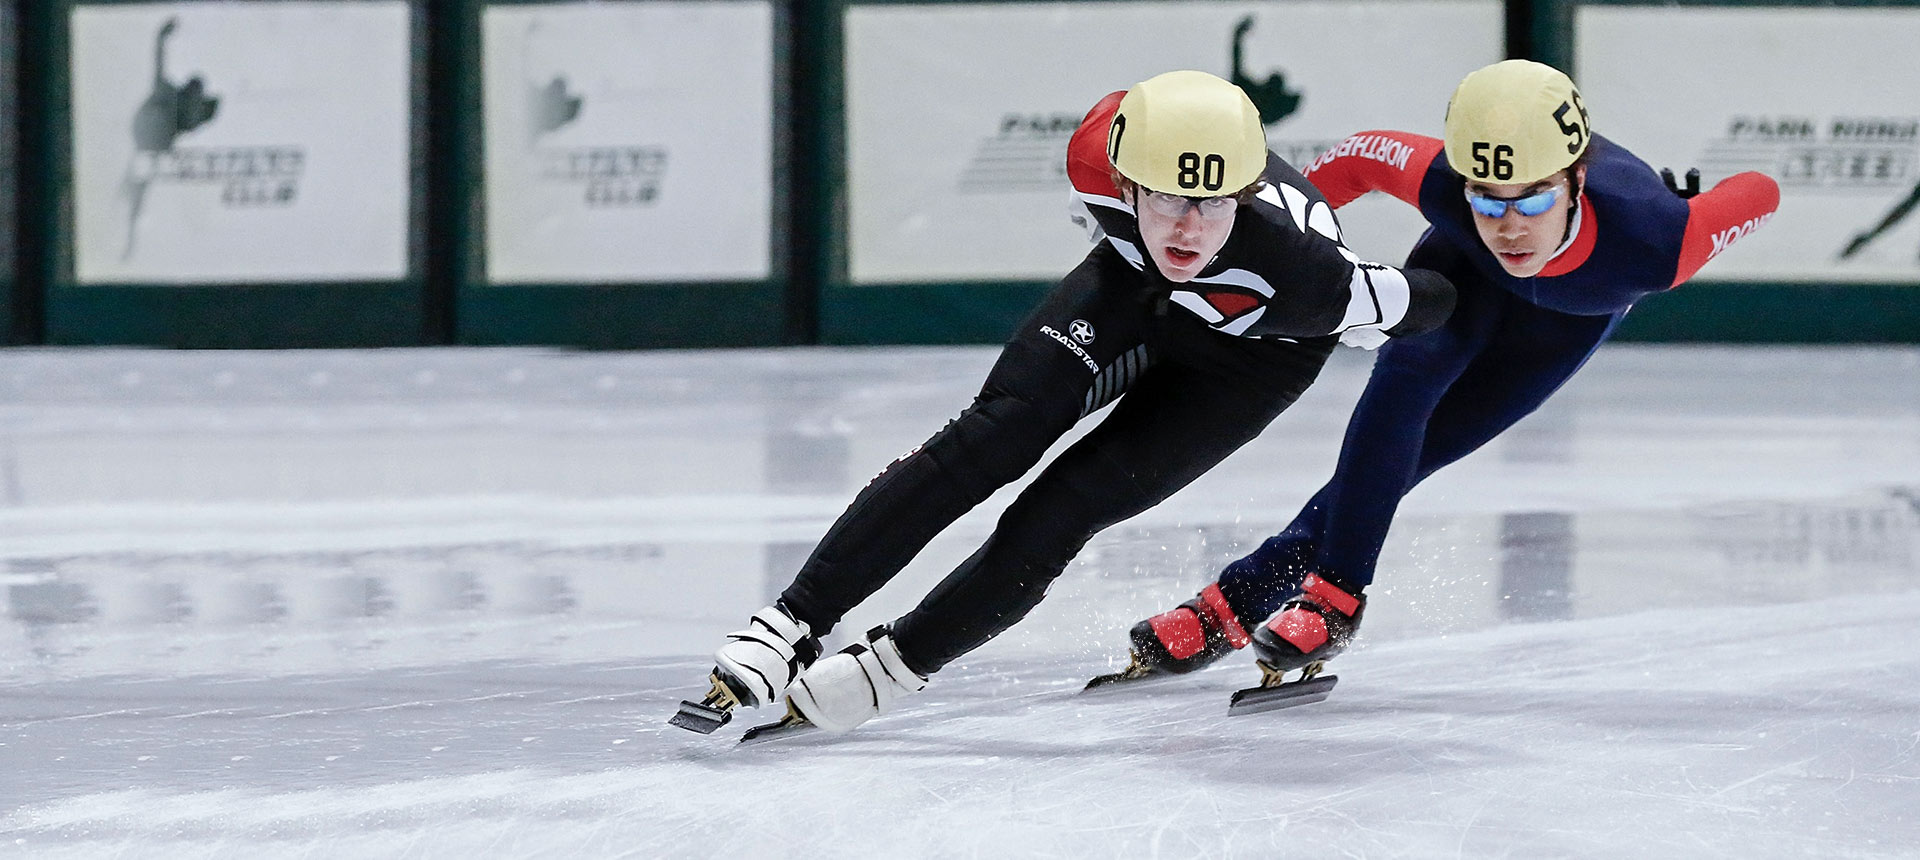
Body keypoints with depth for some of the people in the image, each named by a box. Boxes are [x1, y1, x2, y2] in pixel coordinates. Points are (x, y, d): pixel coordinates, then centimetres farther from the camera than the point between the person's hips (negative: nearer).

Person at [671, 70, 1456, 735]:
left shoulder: (1296, 270, -45)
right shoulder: (1101, 149, -35)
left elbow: (1426, 303, -27)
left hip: (1249, 354, -3)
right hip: (1134, 285, 3)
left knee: (1067, 508, -16)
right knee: (994, 435, -14)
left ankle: (892, 665, -1)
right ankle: (791, 627, -12)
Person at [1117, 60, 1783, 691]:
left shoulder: (1652, 241, -47)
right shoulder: (1444, 187, -42)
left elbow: (1759, 193, -30)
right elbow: (1364, 154, -21)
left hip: (1578, 310, 0)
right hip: (1469, 273, 1)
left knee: (1405, 454, -8)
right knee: (1406, 377, -25)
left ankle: (1248, 593, -1)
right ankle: (1335, 592, -13)